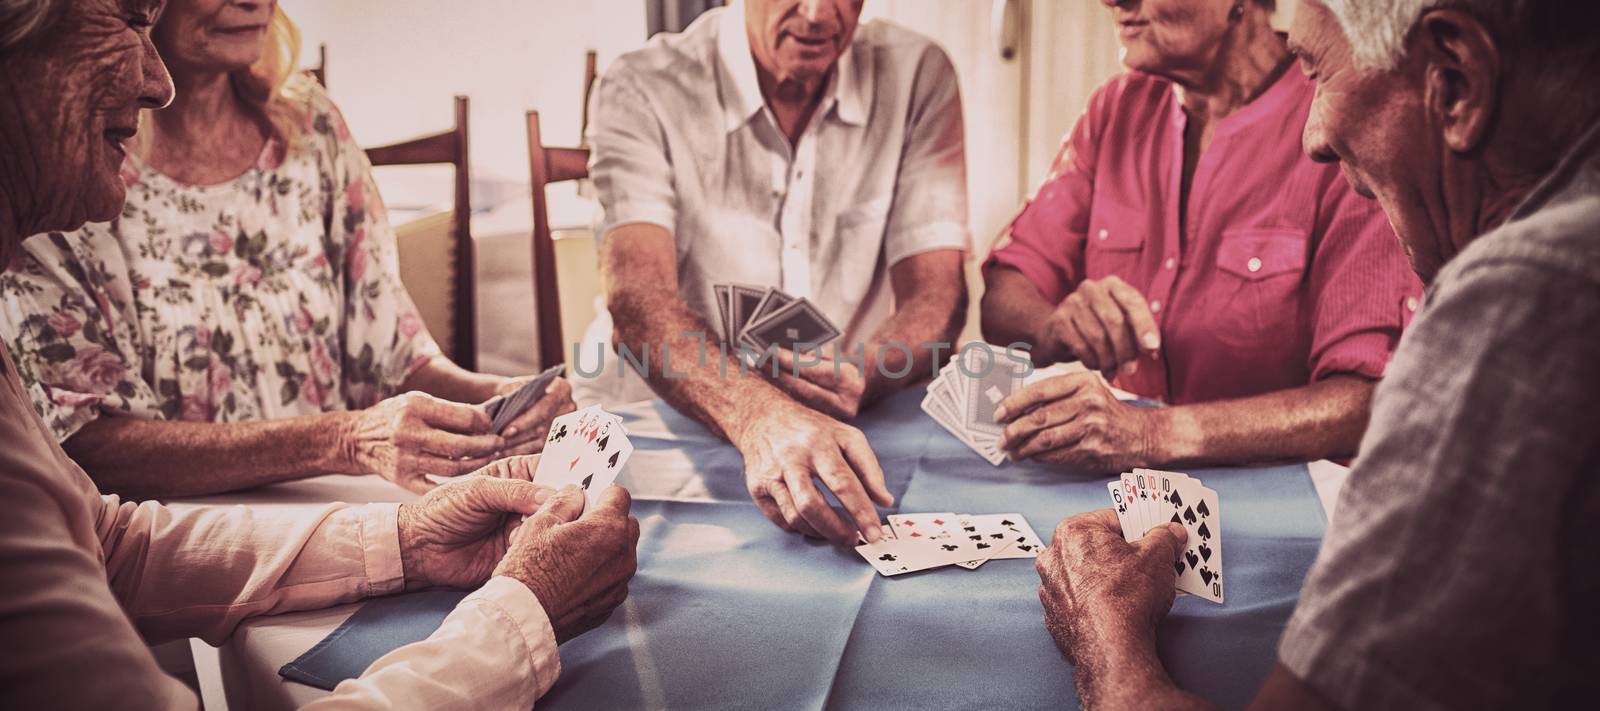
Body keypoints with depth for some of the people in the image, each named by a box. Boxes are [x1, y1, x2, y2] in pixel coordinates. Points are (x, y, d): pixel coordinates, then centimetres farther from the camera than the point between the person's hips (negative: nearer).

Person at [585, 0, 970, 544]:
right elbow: (637, 298, -23)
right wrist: (759, 416, -43)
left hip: (859, 426, 2)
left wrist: (861, 377, -26)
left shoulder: (917, 76, 1)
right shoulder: (642, 91, -9)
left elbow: (936, 291, -3)